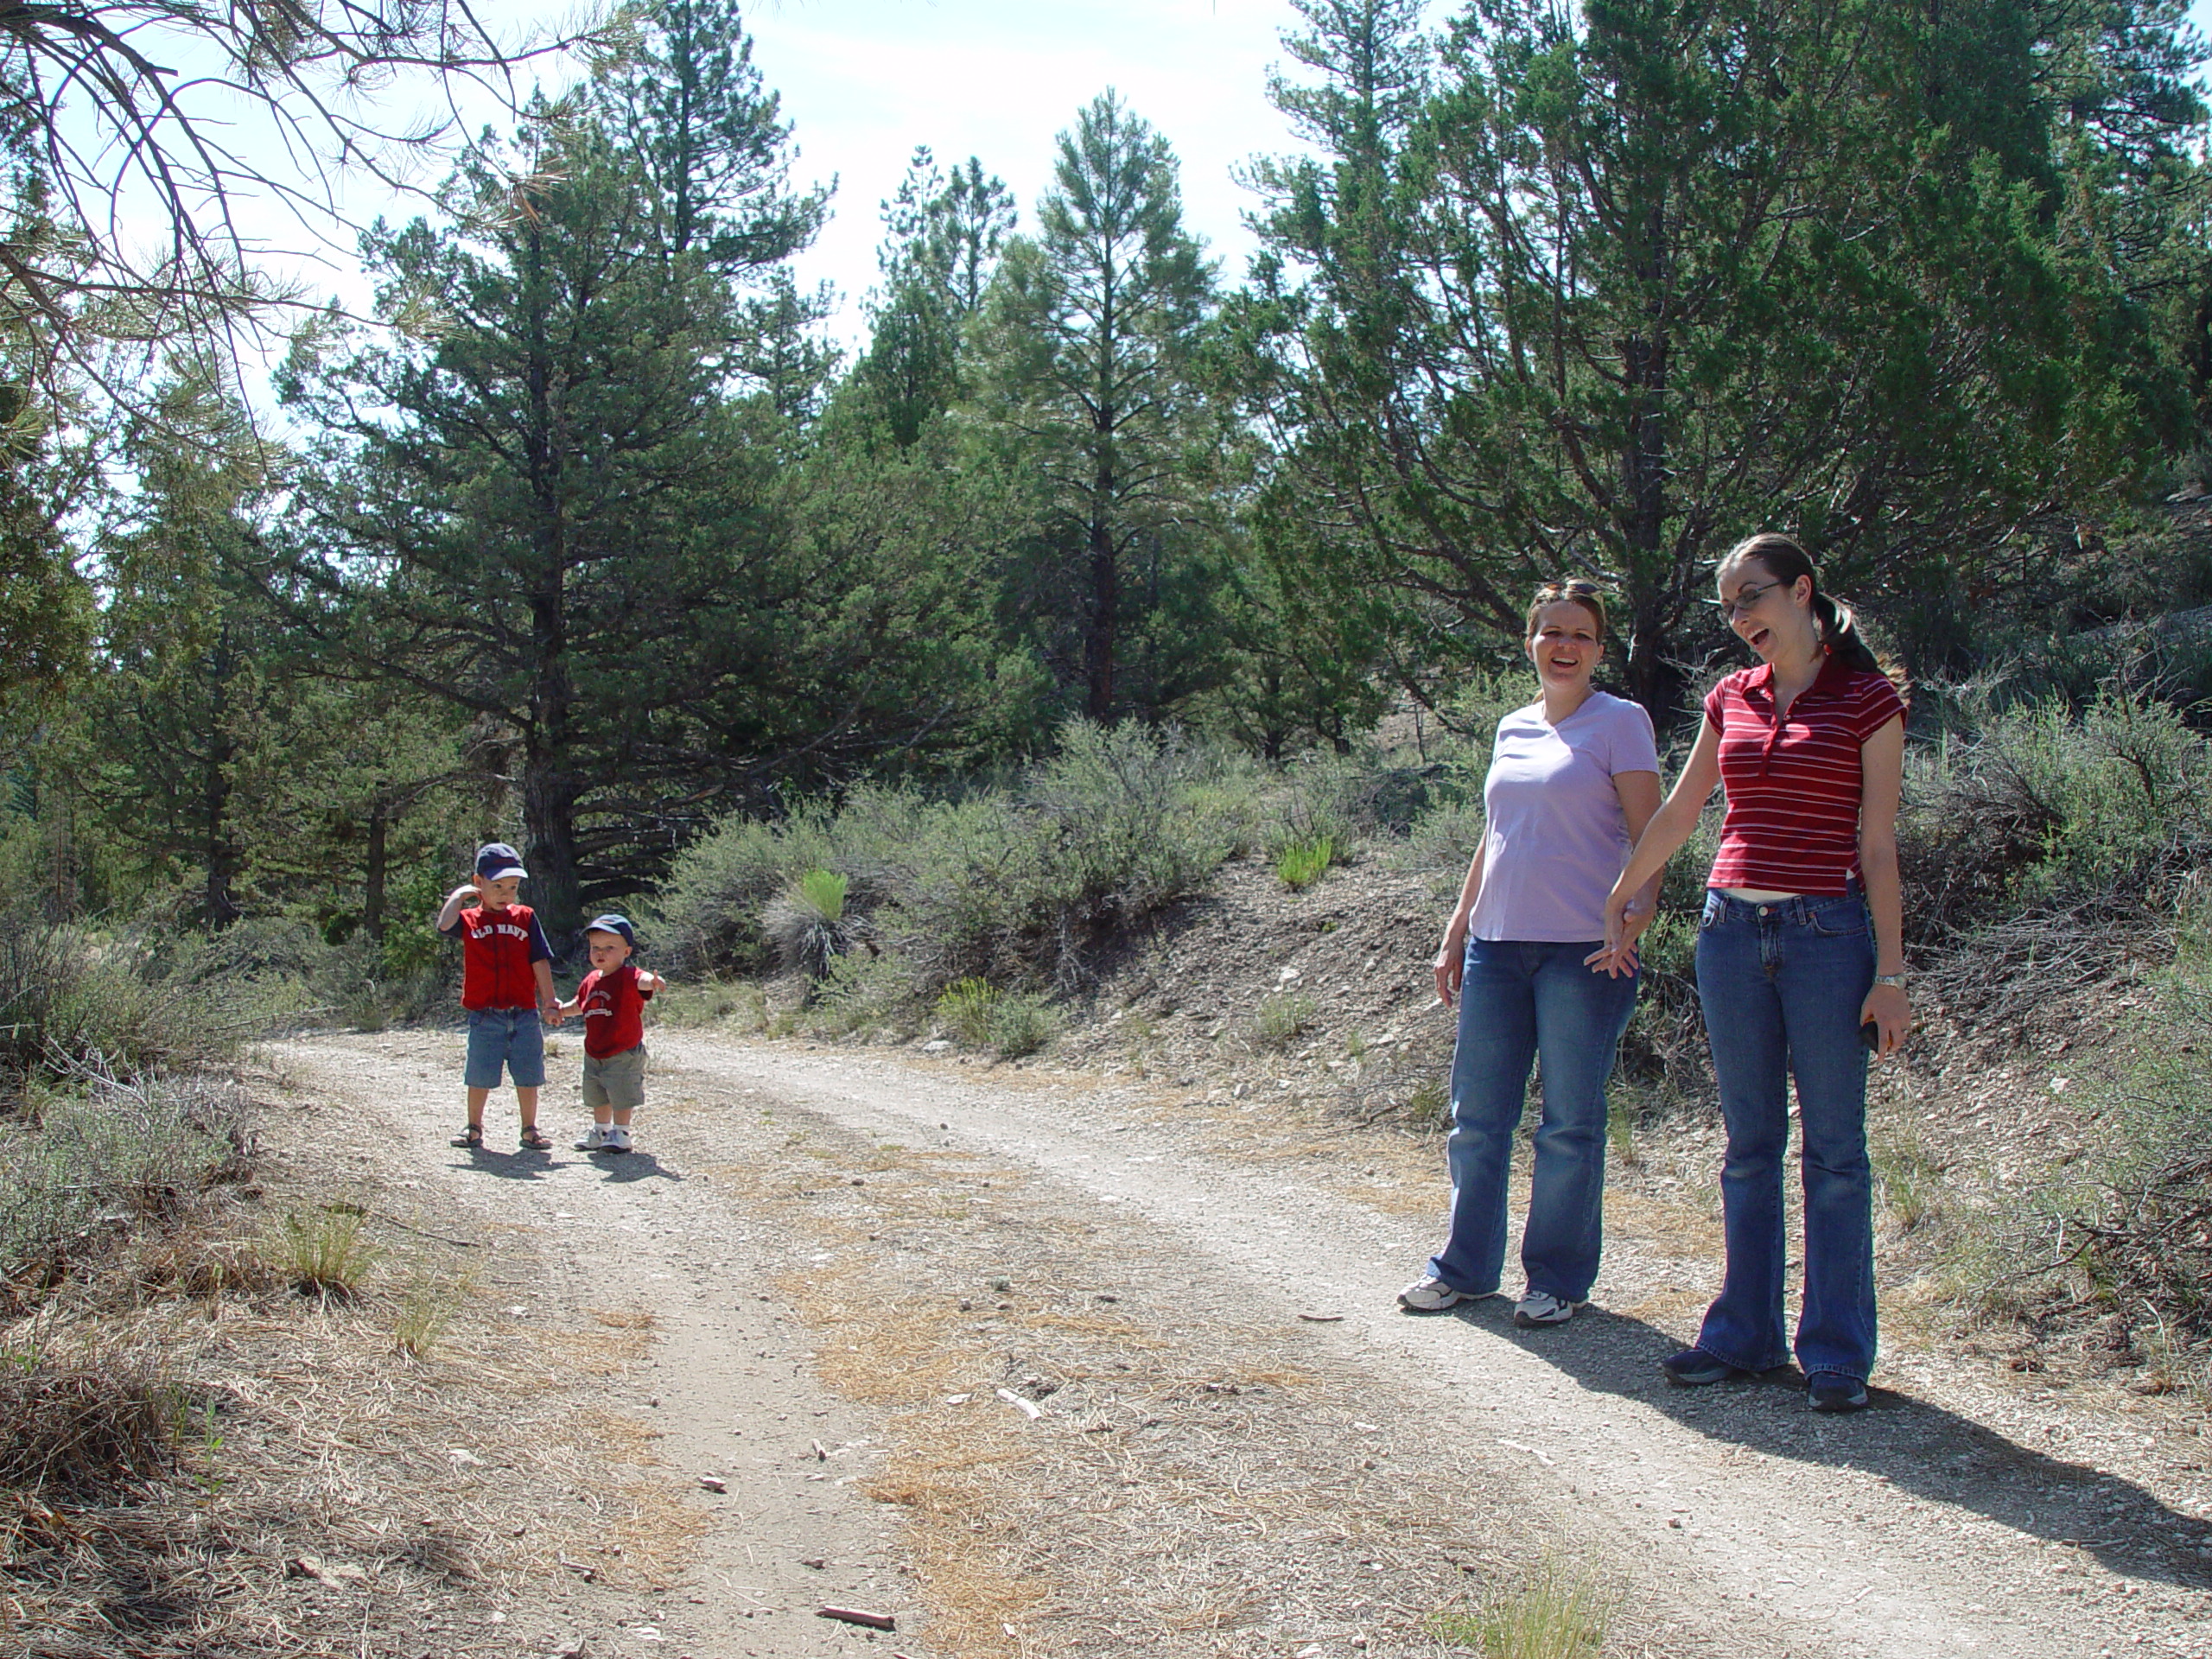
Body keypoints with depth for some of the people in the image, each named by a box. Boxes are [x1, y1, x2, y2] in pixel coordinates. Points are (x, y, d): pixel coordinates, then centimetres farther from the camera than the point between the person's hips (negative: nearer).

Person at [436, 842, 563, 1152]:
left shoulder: (525, 918, 6)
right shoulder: (470, 919, 3)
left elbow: (540, 963, 6)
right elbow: (445, 924, -19)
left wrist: (549, 1003, 3)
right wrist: (460, 895, -6)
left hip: (524, 1014, 1)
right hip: (485, 1017, -1)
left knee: (528, 1076, 6)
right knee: (481, 1077, 6)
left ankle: (530, 1130, 17)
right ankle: (474, 1129, 20)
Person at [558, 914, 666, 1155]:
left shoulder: (628, 976, -16)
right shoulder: (591, 980, 6)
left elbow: (641, 980, -40)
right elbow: (579, 1004, 23)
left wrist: (652, 982, -63)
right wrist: (561, 1009, 5)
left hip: (624, 1055, -8)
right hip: (594, 1054, 8)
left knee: (622, 1097, -2)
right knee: (598, 1097, 21)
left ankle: (620, 1133, 12)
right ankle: (600, 1131, 36)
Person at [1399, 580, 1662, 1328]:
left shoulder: (1620, 722, -2)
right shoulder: (1512, 730, 15)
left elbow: (1648, 837, -6)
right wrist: (1456, 931, 17)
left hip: (1583, 950, -6)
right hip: (1498, 946, 6)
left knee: (1569, 1124, 2)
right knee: (1476, 1113, 9)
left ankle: (1559, 1278, 14)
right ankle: (1466, 1265, 21)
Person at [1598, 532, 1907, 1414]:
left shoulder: (1867, 701, -2)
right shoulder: (1731, 699, 11)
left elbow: (1877, 847, -4)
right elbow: (1677, 813, 22)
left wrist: (1890, 972, -7)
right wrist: (1619, 899, 30)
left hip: (1827, 934, -4)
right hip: (1731, 931, 5)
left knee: (1833, 1150, 2)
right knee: (1749, 1145, 10)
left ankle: (1837, 1352, 10)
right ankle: (1745, 1333, 19)